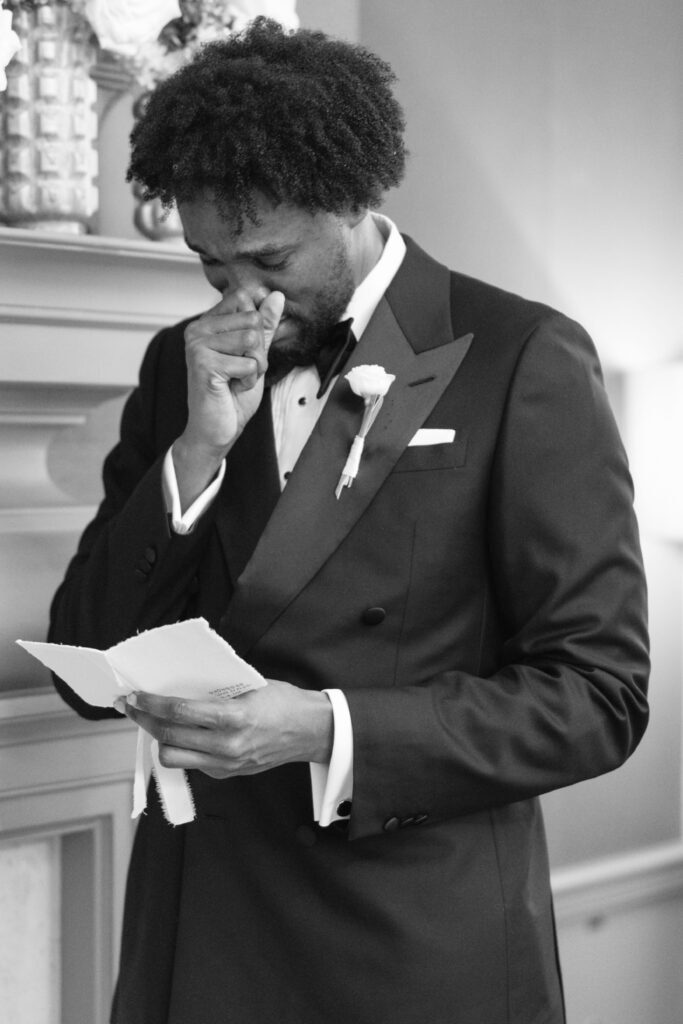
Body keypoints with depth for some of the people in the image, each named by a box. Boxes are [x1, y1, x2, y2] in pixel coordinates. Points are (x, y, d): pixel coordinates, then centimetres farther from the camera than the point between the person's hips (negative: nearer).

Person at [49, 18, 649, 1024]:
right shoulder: (182, 364, 4)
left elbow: (598, 692, -11)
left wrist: (329, 733, -22)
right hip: (197, 930, 4)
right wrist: (198, 446, -12)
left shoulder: (524, 364, -10)